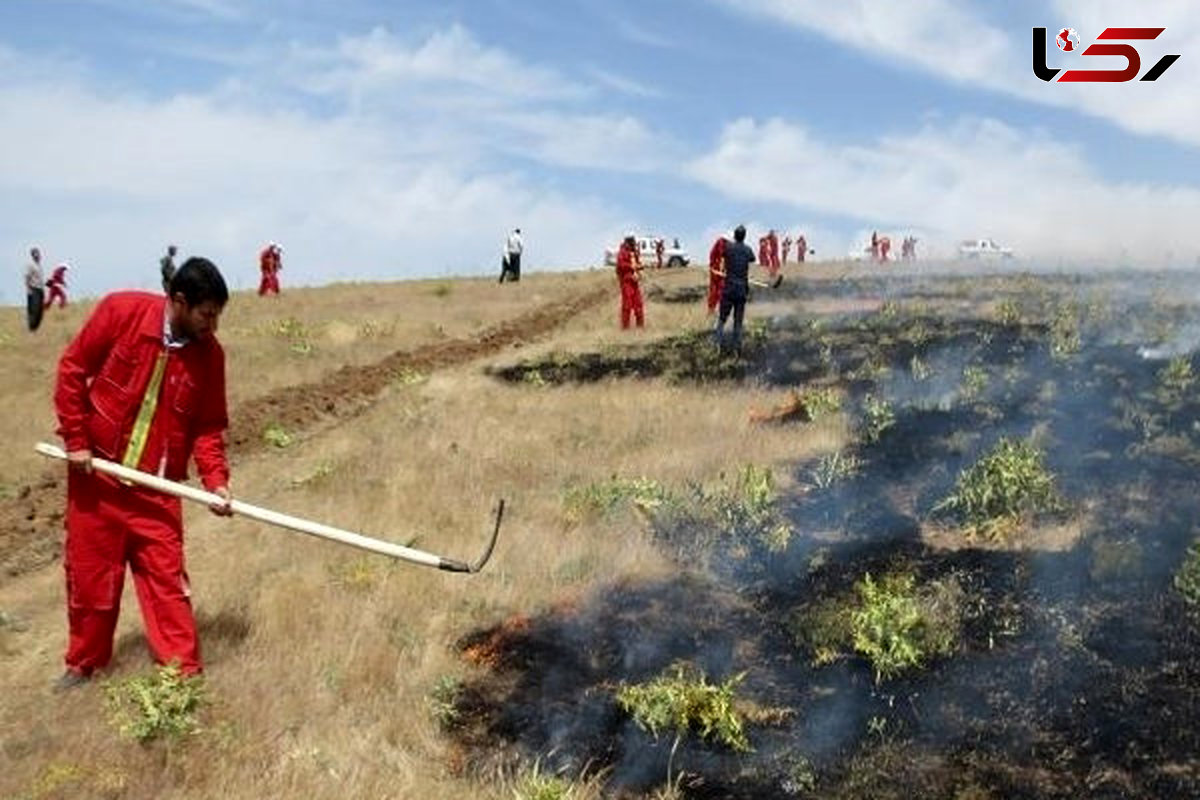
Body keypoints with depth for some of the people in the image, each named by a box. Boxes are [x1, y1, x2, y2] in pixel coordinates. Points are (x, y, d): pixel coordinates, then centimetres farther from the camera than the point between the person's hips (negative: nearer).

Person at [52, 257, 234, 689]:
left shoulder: (209, 353, -7)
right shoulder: (121, 311, -13)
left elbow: (209, 425, -1)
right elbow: (73, 368, -5)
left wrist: (215, 480, -14)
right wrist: (76, 439, -9)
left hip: (156, 486, 1)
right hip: (95, 472, 0)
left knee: (166, 577, 0)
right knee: (89, 572, 11)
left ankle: (184, 673, 7)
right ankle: (84, 663, 29)